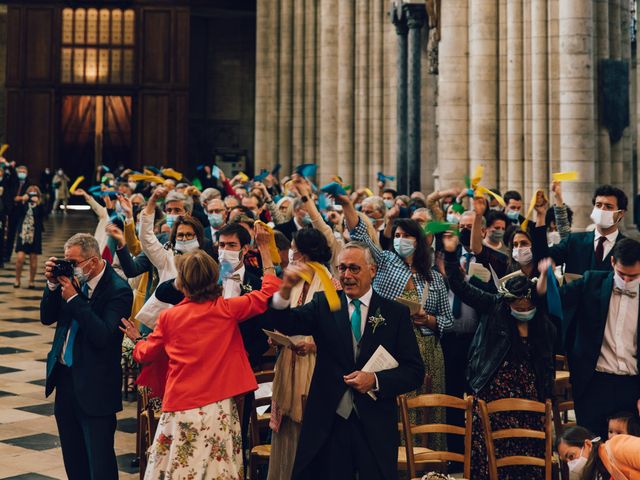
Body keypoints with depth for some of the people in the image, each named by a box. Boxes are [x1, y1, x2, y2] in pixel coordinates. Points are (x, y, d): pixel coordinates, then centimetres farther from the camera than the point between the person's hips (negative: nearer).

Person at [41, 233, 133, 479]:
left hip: (94, 387, -7)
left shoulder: (118, 291, -17)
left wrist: (74, 299, -24)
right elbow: (47, 318, 8)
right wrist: (53, 284, -7)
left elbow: (103, 337, -26)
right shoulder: (74, 279, 2)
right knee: (73, 458, 19)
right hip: (65, 377, 7)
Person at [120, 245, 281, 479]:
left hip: (181, 409, 0)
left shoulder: (169, 317, -2)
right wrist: (265, 248, 10)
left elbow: (147, 354, 12)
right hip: (219, 408, 1)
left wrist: (137, 340, 35)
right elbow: (268, 292, 5)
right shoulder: (227, 309, -4)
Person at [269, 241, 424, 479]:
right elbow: (287, 324, -11)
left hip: (375, 426, 0)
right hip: (327, 422, 1)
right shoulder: (324, 304, 6)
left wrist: (376, 380, -15)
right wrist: (285, 290, -30)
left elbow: (415, 371, 1)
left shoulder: (396, 313, 3)